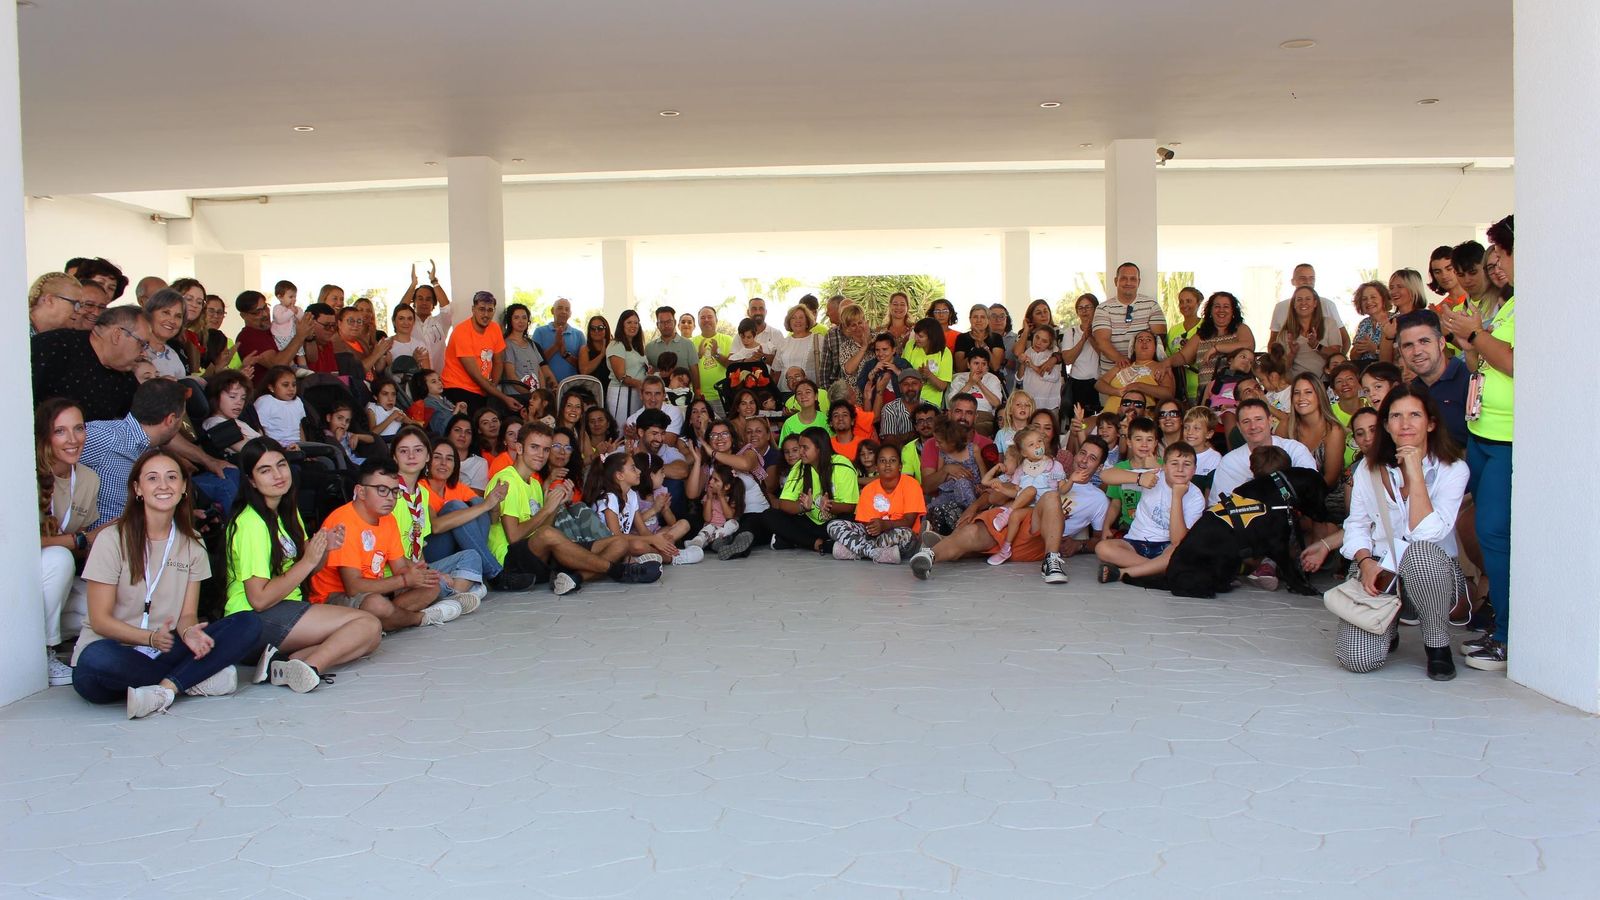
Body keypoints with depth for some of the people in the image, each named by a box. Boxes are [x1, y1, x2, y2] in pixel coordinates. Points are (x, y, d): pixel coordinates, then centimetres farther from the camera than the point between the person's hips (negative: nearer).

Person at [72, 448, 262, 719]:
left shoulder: (192, 544, 10)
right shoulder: (113, 539, -5)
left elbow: (188, 613, 6)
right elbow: (100, 619, -8)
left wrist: (189, 632, -19)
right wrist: (151, 638, -26)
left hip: (164, 651, 4)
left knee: (250, 624, -15)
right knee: (96, 660, -40)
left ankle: (164, 689, -28)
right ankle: (192, 680, -19)